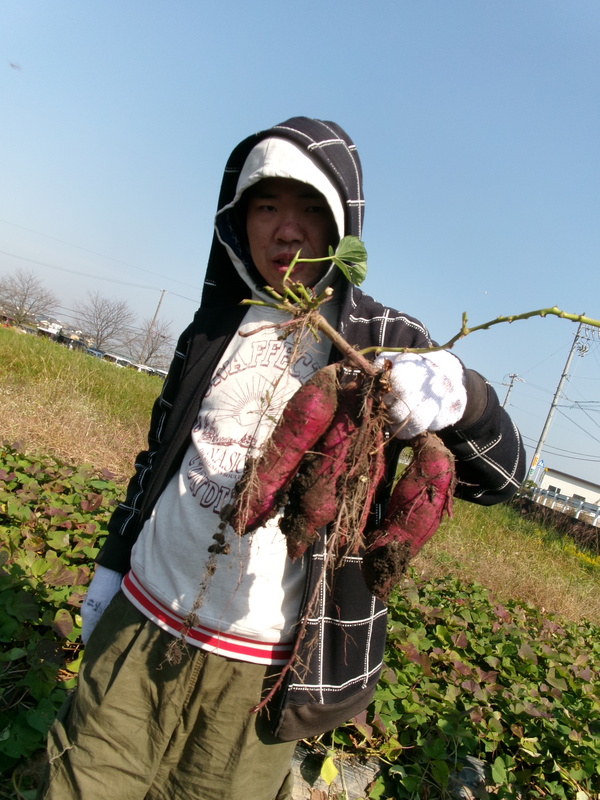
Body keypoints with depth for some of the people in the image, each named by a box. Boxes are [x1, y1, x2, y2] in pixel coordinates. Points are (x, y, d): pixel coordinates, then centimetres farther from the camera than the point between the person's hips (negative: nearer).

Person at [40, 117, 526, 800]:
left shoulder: (387, 343, -6)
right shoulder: (219, 320, 5)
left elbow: (497, 475, -9)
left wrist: (461, 397, -30)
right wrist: (112, 565, 17)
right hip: (138, 621, 4)